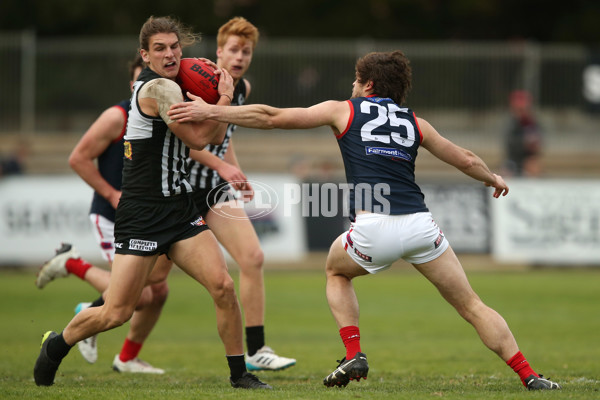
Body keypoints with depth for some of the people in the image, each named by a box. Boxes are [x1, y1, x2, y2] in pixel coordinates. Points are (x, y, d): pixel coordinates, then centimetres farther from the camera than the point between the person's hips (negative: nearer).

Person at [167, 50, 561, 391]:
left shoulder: (344, 110, 15)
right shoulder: (414, 122, 22)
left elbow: (271, 117, 14)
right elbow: (465, 159, 31)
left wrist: (211, 111, 20)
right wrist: (494, 179, 52)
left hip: (374, 229, -2)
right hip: (420, 223, 2)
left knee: (336, 270, 30)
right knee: (472, 306, 10)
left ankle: (354, 355, 15)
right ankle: (529, 376, 0)